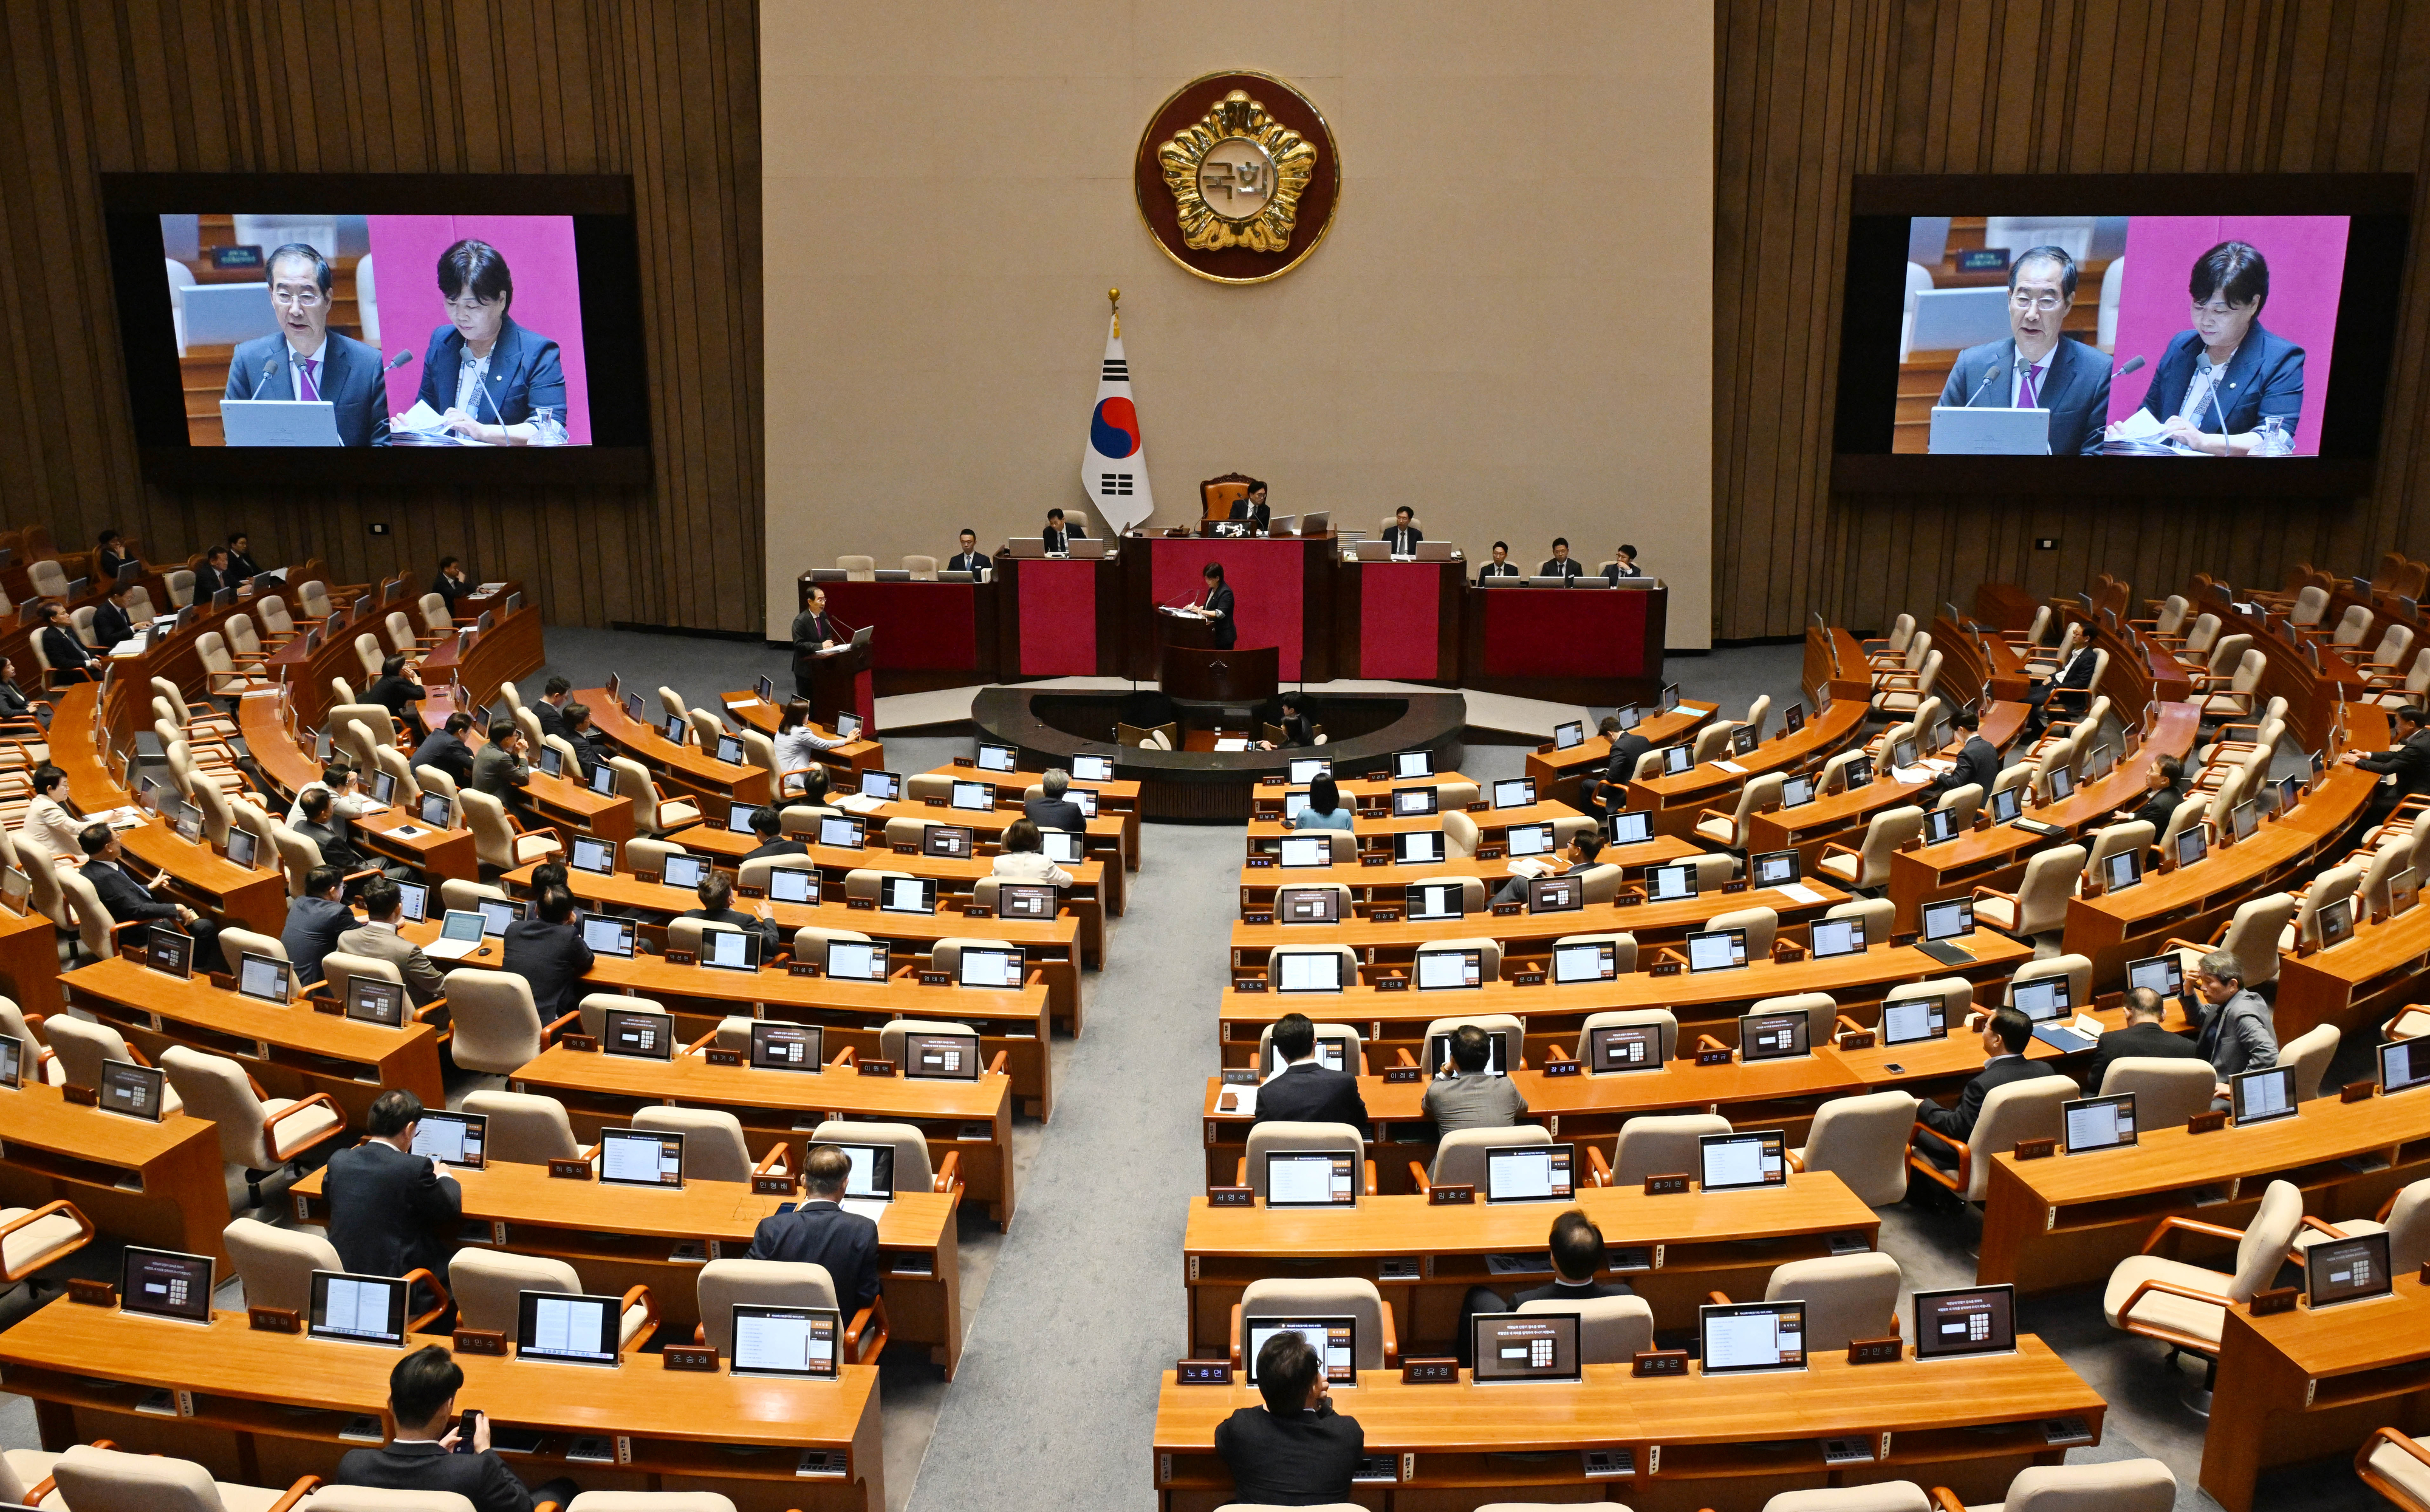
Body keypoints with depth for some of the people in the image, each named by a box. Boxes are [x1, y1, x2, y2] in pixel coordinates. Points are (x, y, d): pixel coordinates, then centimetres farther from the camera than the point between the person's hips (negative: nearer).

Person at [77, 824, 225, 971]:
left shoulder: (92, 869, 2)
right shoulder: (106, 877, -30)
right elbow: (137, 910, -30)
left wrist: (151, 887, 27)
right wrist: (177, 908, -22)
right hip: (141, 932, -11)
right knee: (206, 927, -9)